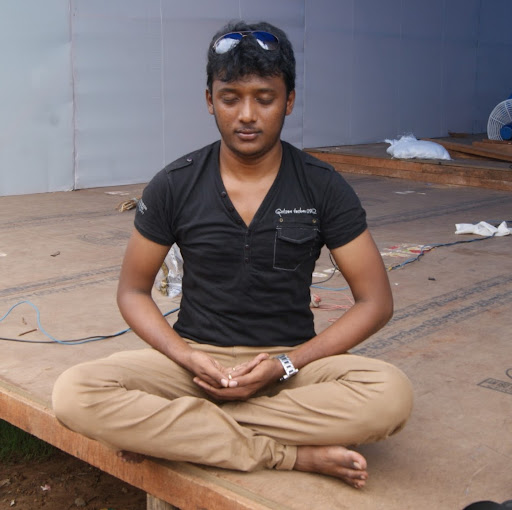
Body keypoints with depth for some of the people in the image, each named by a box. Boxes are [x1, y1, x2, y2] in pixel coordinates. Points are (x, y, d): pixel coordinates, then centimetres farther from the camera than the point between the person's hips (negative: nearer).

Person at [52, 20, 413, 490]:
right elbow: (133, 291, 6)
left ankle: (177, 430, -19)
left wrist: (287, 364, -14)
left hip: (291, 361, 0)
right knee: (75, 394, -28)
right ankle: (295, 455, -20)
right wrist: (185, 356, -13)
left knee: (392, 394, -31)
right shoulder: (174, 187, -1)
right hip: (196, 356, 1)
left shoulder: (323, 187, -3)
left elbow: (376, 301, -2)